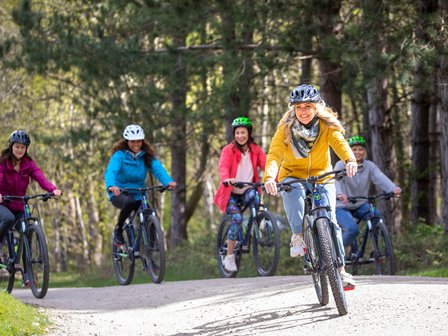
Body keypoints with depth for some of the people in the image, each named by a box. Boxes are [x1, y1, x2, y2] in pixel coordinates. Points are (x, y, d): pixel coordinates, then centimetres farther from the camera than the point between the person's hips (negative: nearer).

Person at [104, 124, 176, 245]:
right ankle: (118, 229, -12)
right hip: (119, 194, -4)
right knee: (129, 202, -37)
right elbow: (110, 171, -29)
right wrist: (111, 186, -52)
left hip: (138, 194, 4)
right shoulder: (119, 155, -13)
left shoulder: (147, 156, -2)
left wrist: (168, 181, -41)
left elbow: (158, 169, -18)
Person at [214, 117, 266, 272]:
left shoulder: (256, 150, 3)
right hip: (231, 192, -2)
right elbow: (223, 167, -24)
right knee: (237, 218, -26)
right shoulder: (228, 150, -7)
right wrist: (226, 179, -48)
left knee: (254, 195, -35)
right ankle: (229, 257, -13)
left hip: (247, 190, 2)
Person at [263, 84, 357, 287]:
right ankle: (298, 236, -31)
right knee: (292, 191, -37)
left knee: (330, 220, -14)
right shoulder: (286, 127, -16)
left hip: (322, 178, 1)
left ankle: (340, 269, -4)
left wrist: (350, 160, -55)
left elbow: (340, 143, -32)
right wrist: (269, 177, -48)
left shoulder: (327, 125, -14)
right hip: (293, 175, -1)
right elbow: (274, 154, -28)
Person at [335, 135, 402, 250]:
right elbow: (336, 181, -29)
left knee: (376, 215, -26)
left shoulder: (369, 166, -1)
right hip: (342, 207, -4)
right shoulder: (341, 165, -11)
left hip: (360, 205, 4)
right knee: (353, 229, -29)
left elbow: (380, 178, -19)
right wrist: (339, 194, -53)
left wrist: (393, 188, -41)